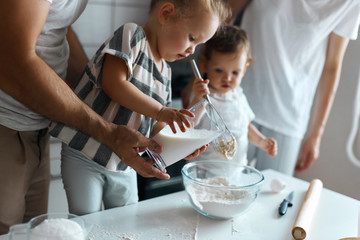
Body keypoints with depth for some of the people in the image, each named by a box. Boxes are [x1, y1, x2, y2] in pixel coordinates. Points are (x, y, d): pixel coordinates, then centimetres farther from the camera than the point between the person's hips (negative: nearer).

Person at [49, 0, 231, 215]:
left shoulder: (165, 74, 11)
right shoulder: (131, 35, -12)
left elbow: (154, 126, 13)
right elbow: (113, 84, -27)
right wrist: (159, 110, -26)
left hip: (124, 166, 7)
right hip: (85, 156, -7)